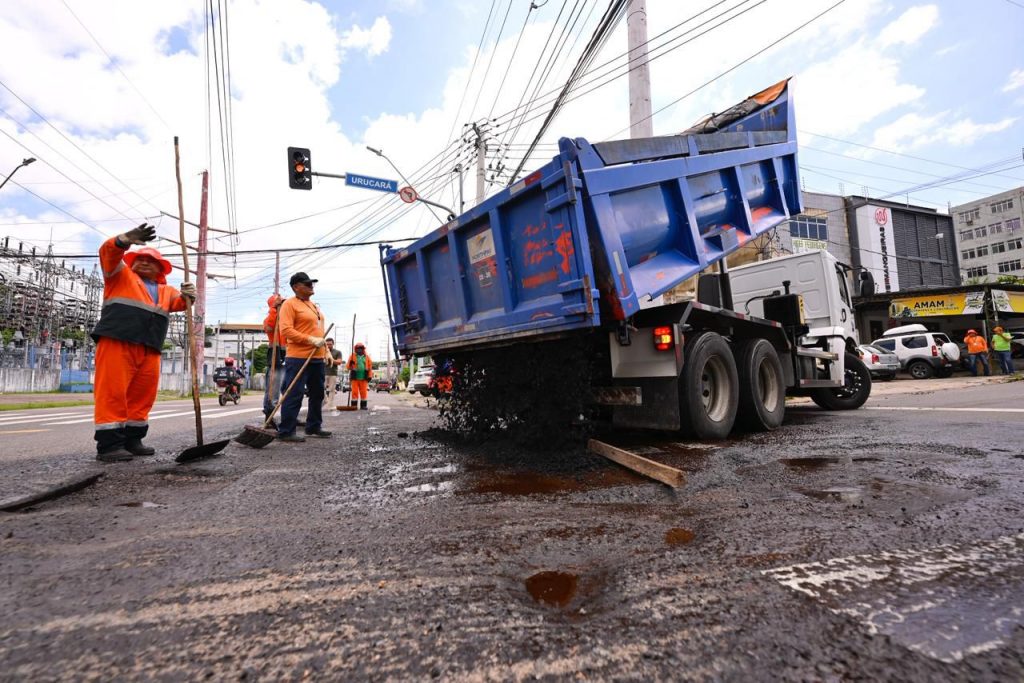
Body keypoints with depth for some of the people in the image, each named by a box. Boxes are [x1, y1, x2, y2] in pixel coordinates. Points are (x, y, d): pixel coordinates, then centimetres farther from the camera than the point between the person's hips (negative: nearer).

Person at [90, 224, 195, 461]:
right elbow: (108, 252, 1)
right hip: (116, 343, -5)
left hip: (149, 351, 5)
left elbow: (180, 302, 12)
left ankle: (132, 439, 14)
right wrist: (127, 239, -18)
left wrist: (188, 296, -13)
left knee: (143, 396, 5)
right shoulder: (121, 275, 16)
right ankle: (108, 444, -6)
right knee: (113, 393, -7)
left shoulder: (166, 290, 26)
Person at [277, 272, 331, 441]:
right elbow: (286, 330, -16)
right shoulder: (289, 304, -6)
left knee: (317, 394, 13)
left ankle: (314, 427, 23)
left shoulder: (314, 306, 21)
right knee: (294, 395, -7)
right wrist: (310, 340, -22)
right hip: (298, 357, -9)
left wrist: (326, 350, 18)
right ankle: (286, 432, -1)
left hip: (317, 357, 9)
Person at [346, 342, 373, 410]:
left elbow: (370, 367, 9)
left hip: (364, 378, 1)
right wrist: (350, 364, -17)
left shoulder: (367, 357, 11)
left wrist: (369, 376, 3)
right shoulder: (352, 356, 7)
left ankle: (363, 405, 8)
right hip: (355, 378, -1)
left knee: (364, 392, 1)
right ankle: (353, 405, 3)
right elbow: (348, 367, 6)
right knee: (354, 392, -2)